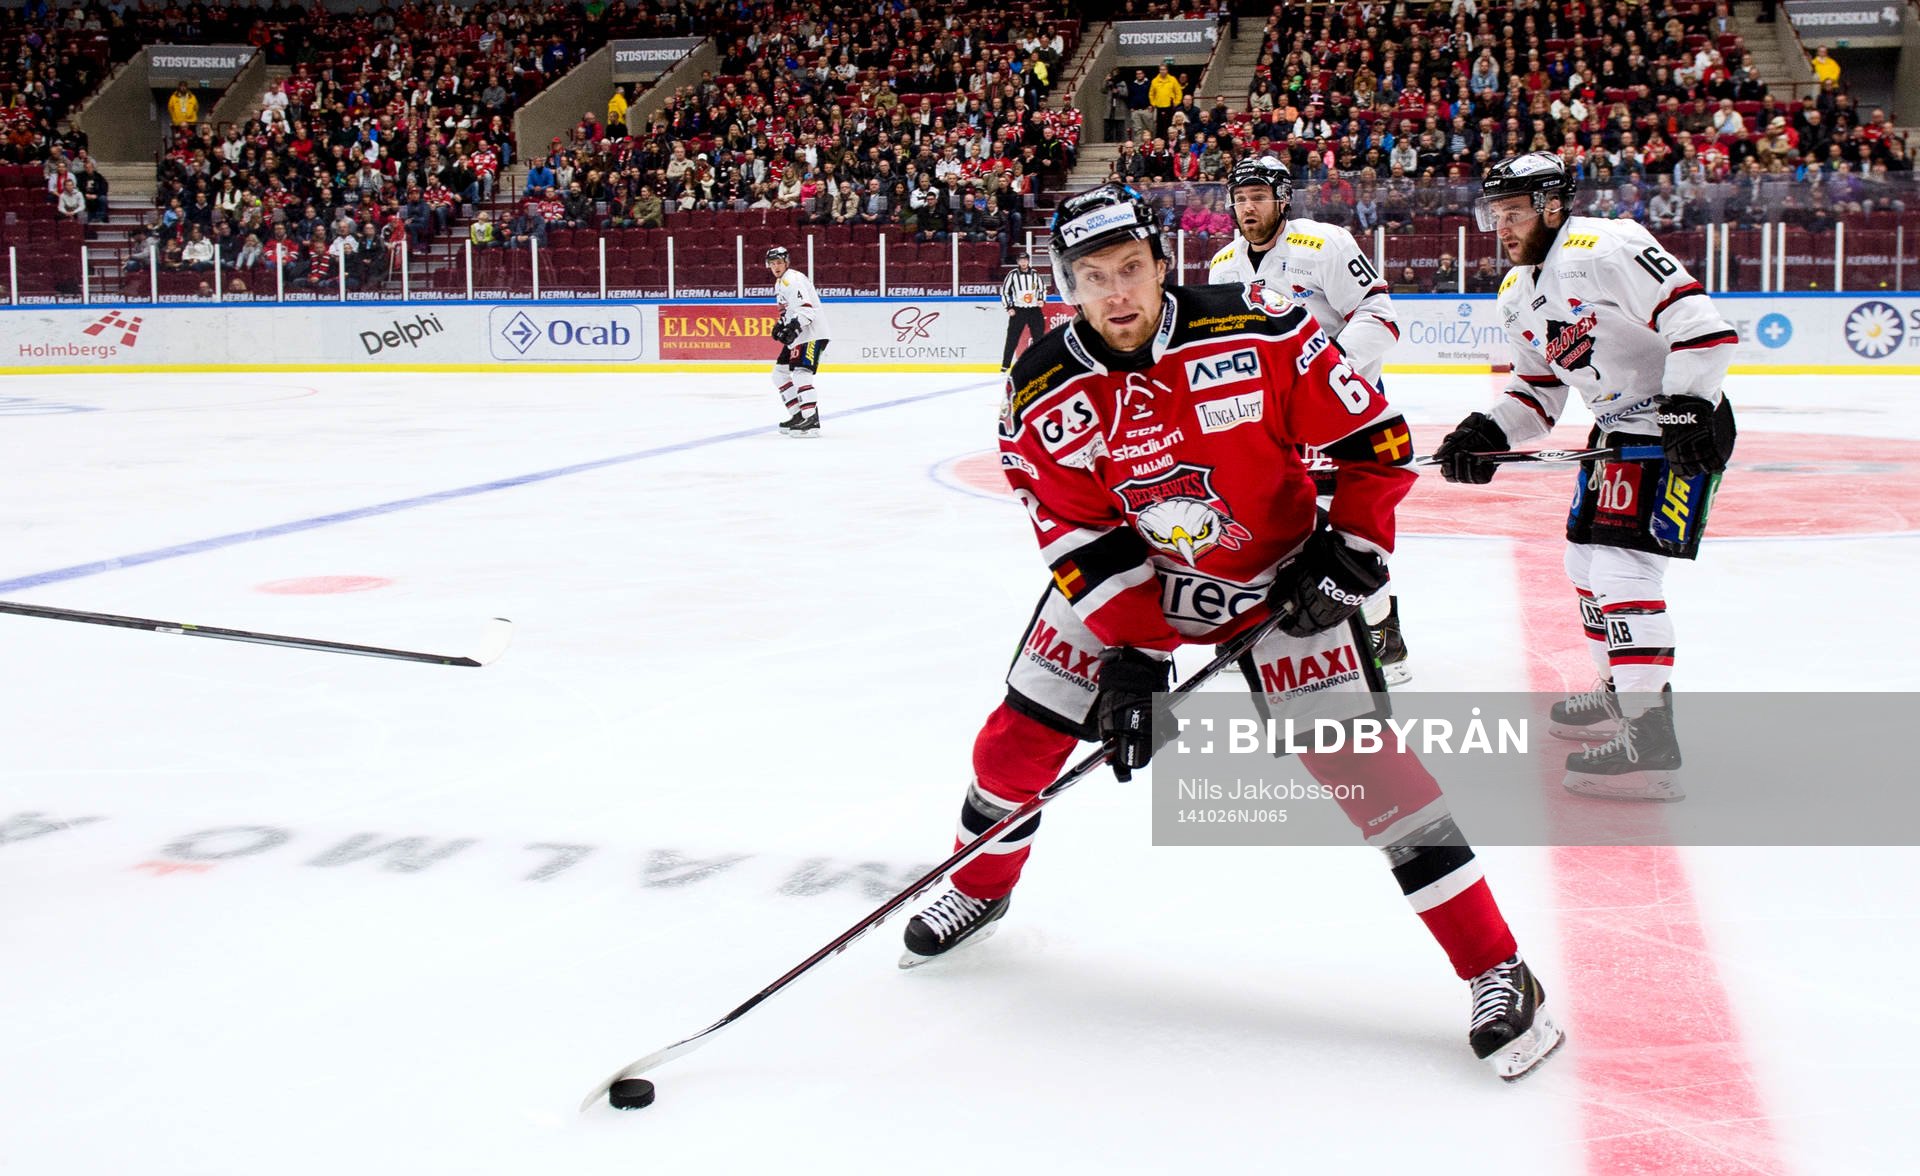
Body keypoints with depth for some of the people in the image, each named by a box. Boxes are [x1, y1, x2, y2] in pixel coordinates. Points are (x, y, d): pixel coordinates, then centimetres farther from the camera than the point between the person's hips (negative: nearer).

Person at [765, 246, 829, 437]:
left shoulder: (792, 280, -14)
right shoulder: (781, 282, 19)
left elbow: (806, 309, -25)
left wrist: (794, 327, -36)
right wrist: (782, 325, 15)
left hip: (811, 334, -11)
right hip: (797, 335, 11)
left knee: (800, 373, -23)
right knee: (780, 373, 13)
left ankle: (811, 420, -30)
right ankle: (799, 415, 16)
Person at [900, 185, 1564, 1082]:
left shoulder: (1261, 332, -24)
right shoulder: (1041, 394, -16)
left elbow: (1375, 439, -14)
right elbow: (1083, 543, -14)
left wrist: (1351, 549, -17)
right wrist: (1130, 658, -21)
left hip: (1277, 571, -3)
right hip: (1128, 578, 3)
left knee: (1356, 753, -16)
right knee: (1022, 731, 2)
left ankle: (1498, 973, -11)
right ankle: (981, 887, 35)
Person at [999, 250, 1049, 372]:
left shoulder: (1035, 274, 4)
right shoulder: (1013, 275, -3)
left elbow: (1042, 288, 17)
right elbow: (1004, 291, 0)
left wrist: (1041, 299, 0)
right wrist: (1009, 307, -6)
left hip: (1034, 310, 3)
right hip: (1018, 311, -3)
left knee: (1039, 336, 4)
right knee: (1012, 339, -6)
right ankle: (1005, 366, -4)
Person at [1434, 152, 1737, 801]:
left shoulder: (1607, 248, -19)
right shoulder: (1518, 294, 10)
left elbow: (1698, 322, -24)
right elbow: (1538, 390, 15)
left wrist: (1686, 409, -28)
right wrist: (1487, 433, -2)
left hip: (1682, 426, -10)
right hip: (1619, 428, 10)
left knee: (1624, 563, -19)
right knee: (1586, 556, 19)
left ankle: (1650, 743, -20)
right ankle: (1624, 689, 40)